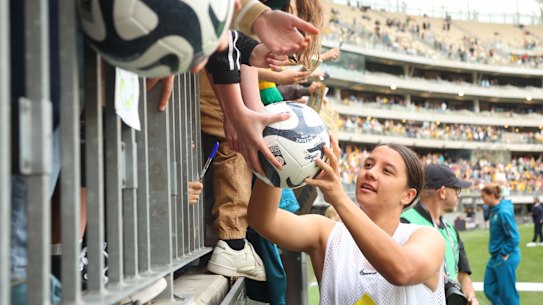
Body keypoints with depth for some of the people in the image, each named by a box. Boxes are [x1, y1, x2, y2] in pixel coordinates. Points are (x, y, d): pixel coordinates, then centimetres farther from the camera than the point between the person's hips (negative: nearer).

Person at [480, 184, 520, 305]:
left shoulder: (503, 212, -20)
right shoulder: (495, 210, 7)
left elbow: (514, 237, -20)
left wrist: (504, 254, -14)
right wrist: (496, 253, 11)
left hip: (505, 259, -9)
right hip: (495, 258, 9)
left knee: (508, 293, 2)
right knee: (490, 290, 12)